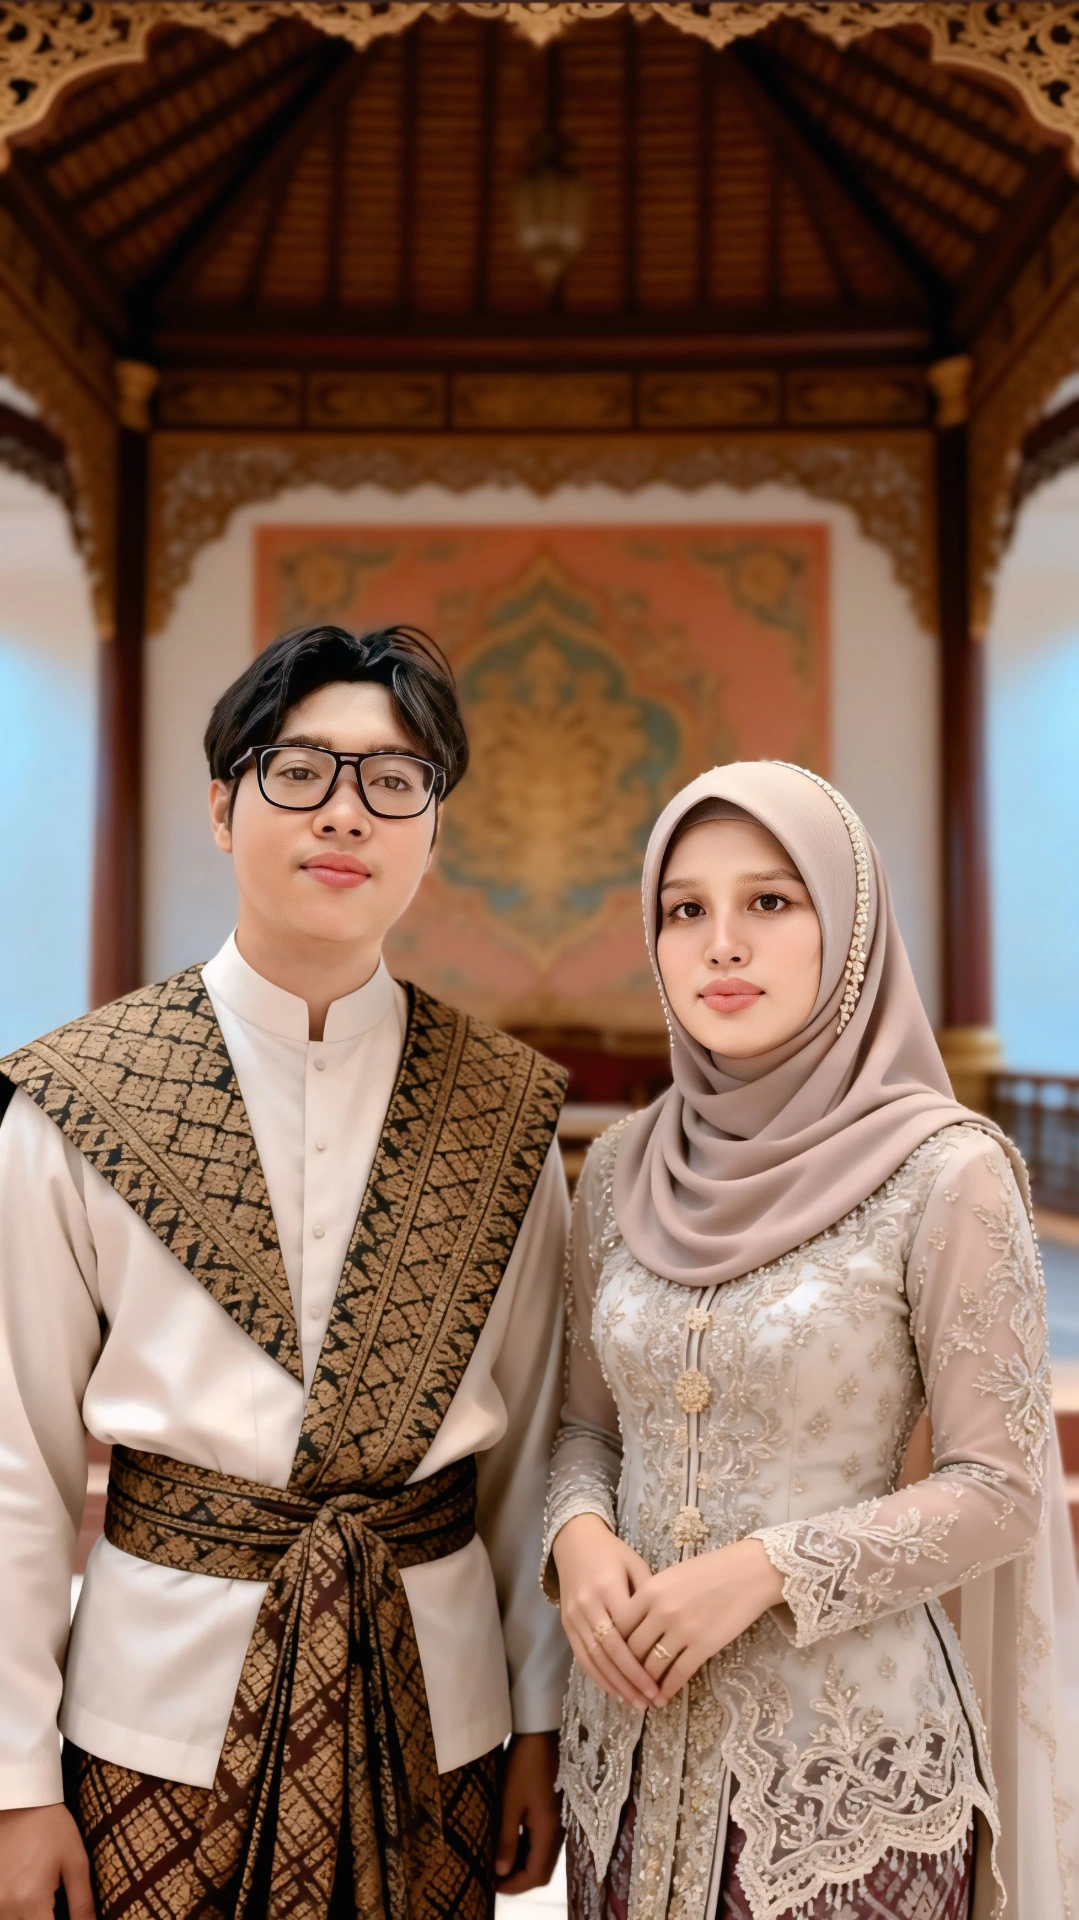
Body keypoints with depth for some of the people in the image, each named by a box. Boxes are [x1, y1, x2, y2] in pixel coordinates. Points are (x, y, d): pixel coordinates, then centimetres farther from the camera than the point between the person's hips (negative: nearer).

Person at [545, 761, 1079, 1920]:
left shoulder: (944, 1174, -14)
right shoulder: (623, 1170, 0)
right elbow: (590, 1421, 9)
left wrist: (768, 1568, -19)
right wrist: (579, 1534, -10)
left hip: (849, 1753, -4)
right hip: (634, 1731, 4)